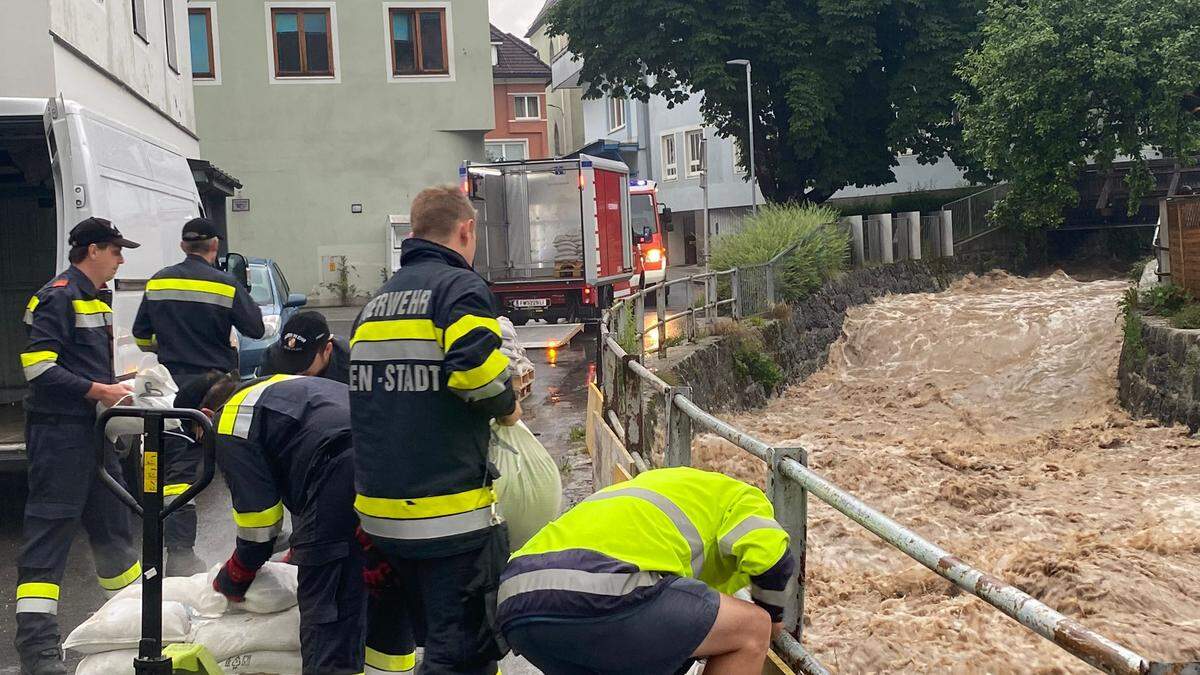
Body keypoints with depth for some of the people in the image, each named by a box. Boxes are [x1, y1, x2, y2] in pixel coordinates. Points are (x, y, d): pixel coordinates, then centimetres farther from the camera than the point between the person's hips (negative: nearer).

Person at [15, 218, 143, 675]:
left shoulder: (98, 298, 17)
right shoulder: (58, 297, -13)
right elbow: (38, 367, -20)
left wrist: (119, 382, 10)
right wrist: (98, 391, -20)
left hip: (92, 427, 10)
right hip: (59, 431, -10)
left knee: (111, 520, 19)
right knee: (50, 530, -8)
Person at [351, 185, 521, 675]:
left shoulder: (376, 303, 17)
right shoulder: (460, 286, -7)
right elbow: (476, 364, -23)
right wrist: (506, 406, -4)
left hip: (380, 507, 8)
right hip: (449, 511, -8)